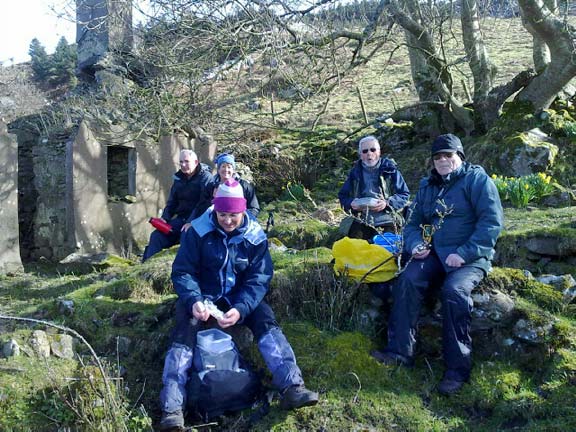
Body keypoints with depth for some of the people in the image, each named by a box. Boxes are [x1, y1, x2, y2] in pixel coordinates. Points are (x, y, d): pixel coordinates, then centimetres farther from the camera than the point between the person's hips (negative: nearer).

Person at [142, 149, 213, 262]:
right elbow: (172, 202, 20)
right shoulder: (179, 179, 16)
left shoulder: (206, 178, -7)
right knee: (157, 235, -9)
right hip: (181, 219, 7)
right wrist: (165, 218, 1)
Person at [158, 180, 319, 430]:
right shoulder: (198, 231, -13)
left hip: (240, 298, 1)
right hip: (203, 295, -1)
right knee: (184, 332, -26)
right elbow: (182, 271, -12)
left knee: (266, 321, -24)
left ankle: (292, 387, -34)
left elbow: (259, 278, -14)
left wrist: (240, 308, -32)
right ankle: (172, 408, -33)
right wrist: (193, 301, -32)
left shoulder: (255, 236, -10)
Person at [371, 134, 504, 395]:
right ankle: (400, 350, -21)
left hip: (470, 258, -5)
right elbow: (413, 223, 22)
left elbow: (492, 222, -12)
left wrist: (465, 254, -20)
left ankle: (457, 368, -25)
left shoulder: (476, 179, -2)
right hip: (434, 254, 5)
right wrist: (415, 244, -1)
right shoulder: (427, 186, 18)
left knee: (454, 290, -33)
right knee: (407, 281, -23)